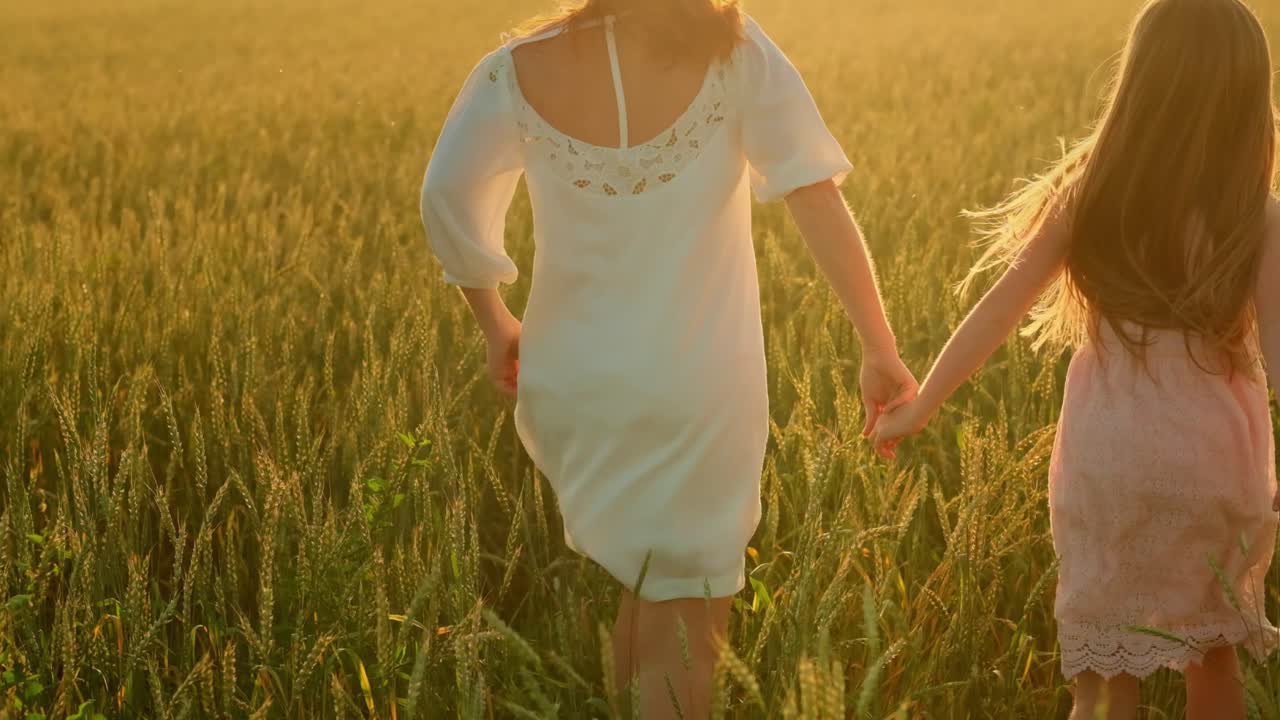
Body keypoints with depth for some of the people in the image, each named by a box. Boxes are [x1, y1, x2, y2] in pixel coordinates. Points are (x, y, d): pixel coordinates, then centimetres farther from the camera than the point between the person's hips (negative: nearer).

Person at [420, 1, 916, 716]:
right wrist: (881, 349, -9)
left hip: (573, 388, 3)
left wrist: (496, 322, 17)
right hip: (699, 389, -3)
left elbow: (449, 200, 1)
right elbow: (817, 198, -13)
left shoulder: (519, 73, -5)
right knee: (686, 631, 8)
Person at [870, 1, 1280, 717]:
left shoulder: (1086, 193, -5)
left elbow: (1000, 308, -4)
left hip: (1108, 458, 0)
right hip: (1216, 461, 0)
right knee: (1214, 653, 22)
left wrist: (920, 407, 4)